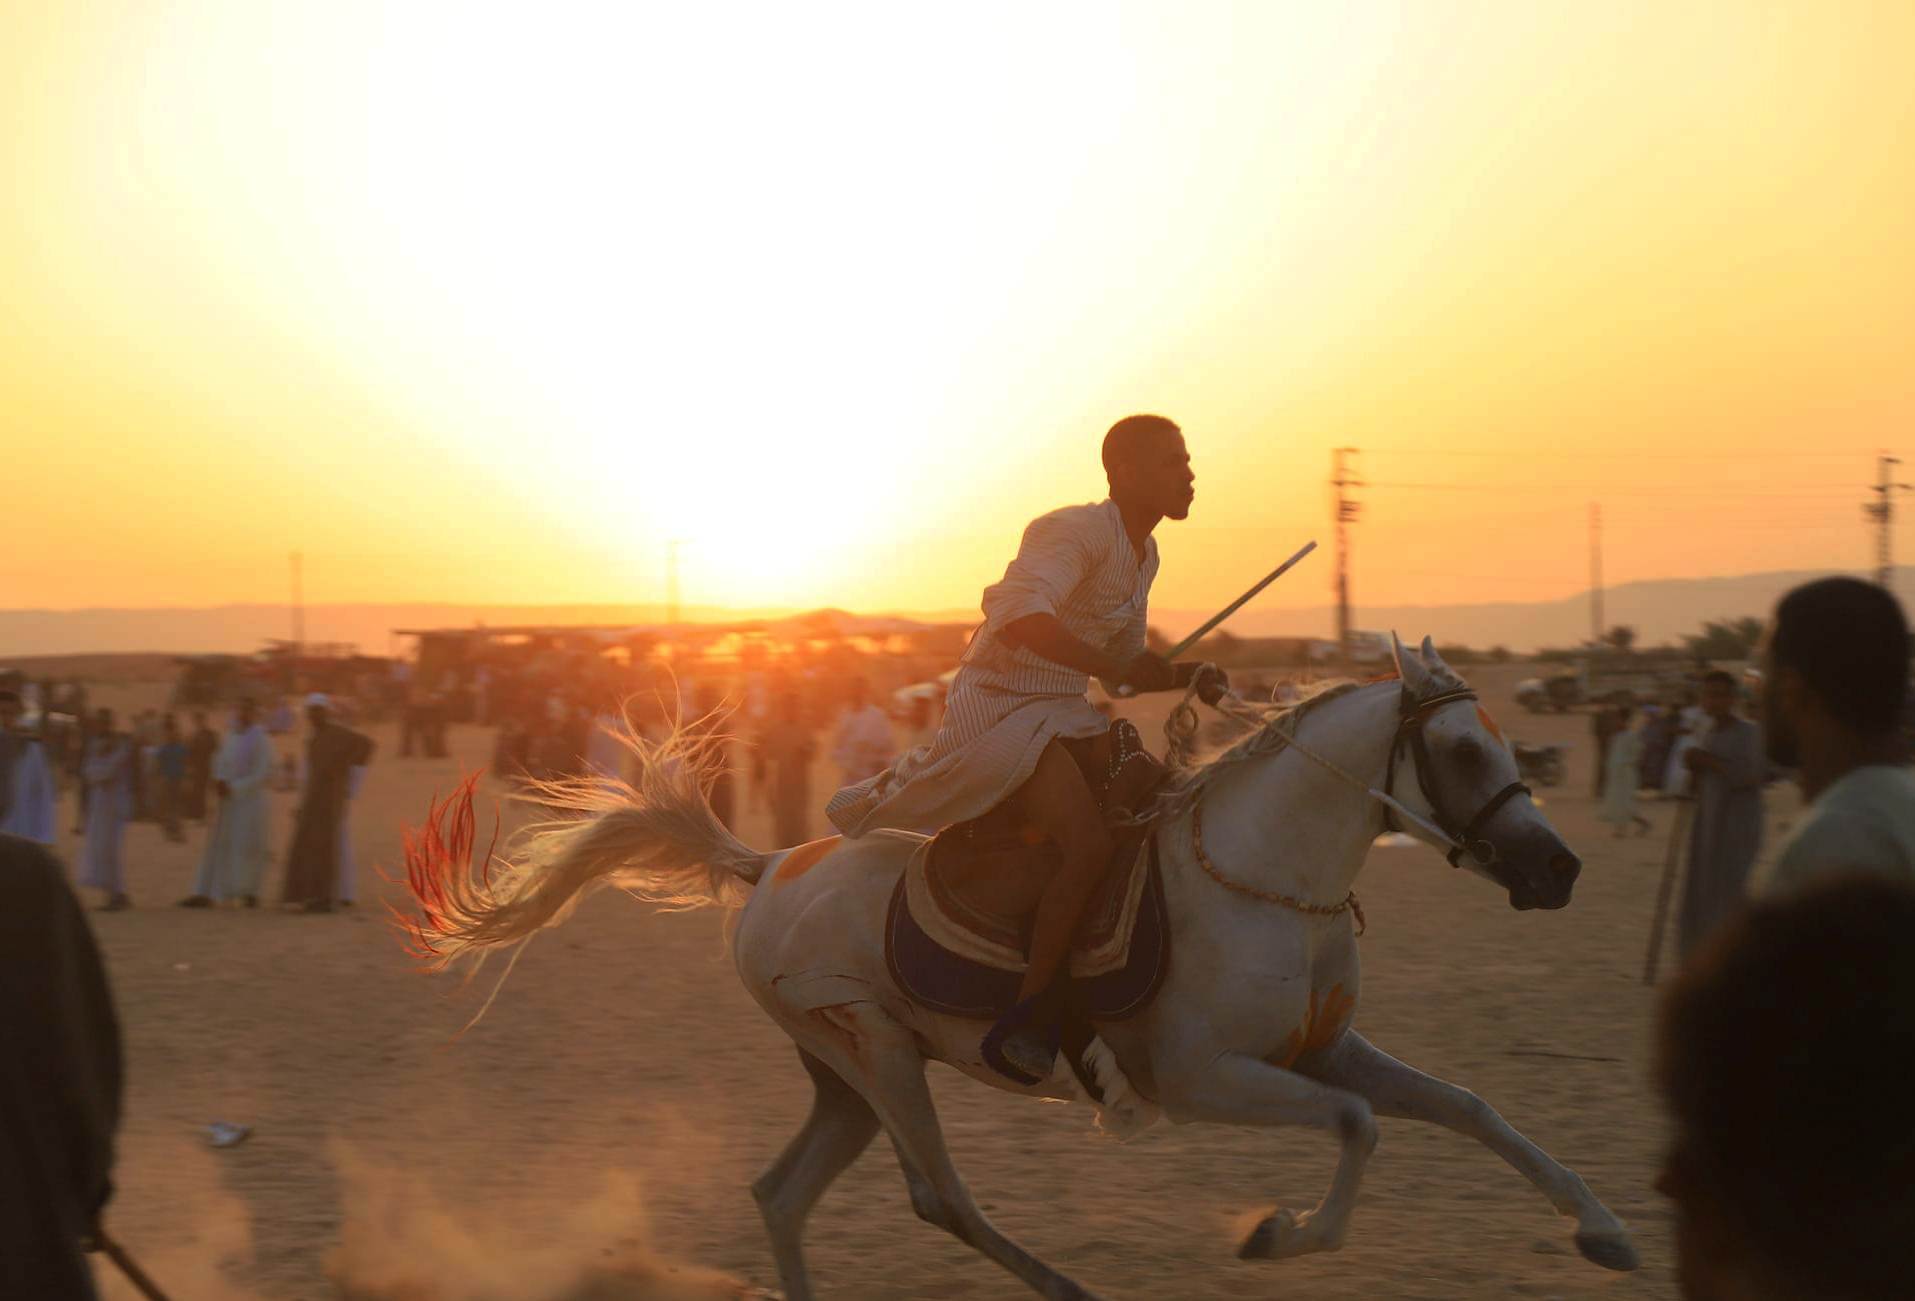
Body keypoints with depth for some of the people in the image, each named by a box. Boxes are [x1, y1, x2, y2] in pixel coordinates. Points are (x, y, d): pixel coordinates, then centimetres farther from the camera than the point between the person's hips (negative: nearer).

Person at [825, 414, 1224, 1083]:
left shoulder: (1143, 553, 12)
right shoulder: (1076, 533, -17)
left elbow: (1125, 666, 21)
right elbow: (1021, 619, -34)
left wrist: (1182, 676, 1)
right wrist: (1116, 666, -35)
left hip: (1061, 712, 10)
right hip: (1001, 706, -10)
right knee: (1089, 844, -28)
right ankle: (1027, 1021, -25)